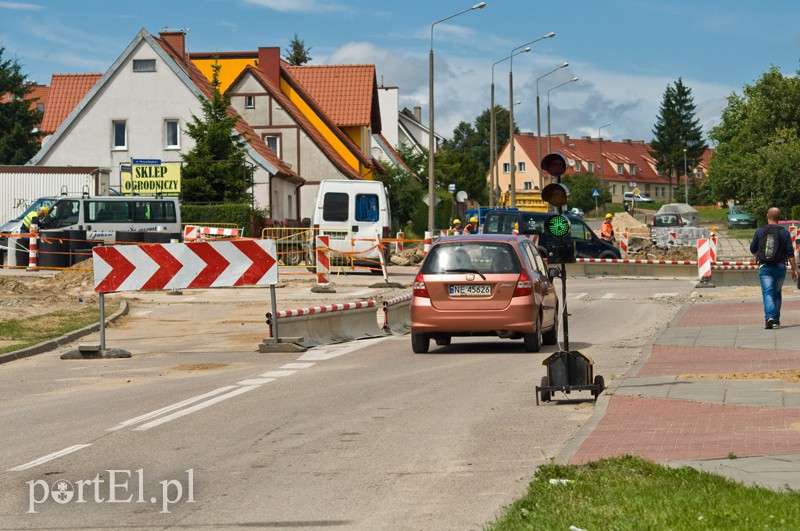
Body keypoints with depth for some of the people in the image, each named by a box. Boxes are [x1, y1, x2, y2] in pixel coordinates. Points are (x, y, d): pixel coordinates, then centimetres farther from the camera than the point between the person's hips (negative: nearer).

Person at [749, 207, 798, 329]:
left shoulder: (760, 231, -1)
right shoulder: (784, 232, -2)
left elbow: (753, 249, 8)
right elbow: (790, 253, -4)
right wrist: (794, 269, 3)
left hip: (764, 267, -1)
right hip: (780, 267, 1)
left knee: (767, 293, -6)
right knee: (777, 293, 16)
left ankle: (769, 317, -26)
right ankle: (776, 320, 19)